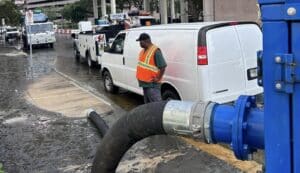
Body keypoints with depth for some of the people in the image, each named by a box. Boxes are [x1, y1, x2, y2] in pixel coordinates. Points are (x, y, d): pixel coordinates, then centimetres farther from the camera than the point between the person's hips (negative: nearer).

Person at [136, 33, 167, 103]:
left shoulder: (155, 51, -18)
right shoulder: (143, 50, 11)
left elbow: (163, 66, -22)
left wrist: (158, 78, -18)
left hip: (152, 84, -10)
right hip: (145, 83, 10)